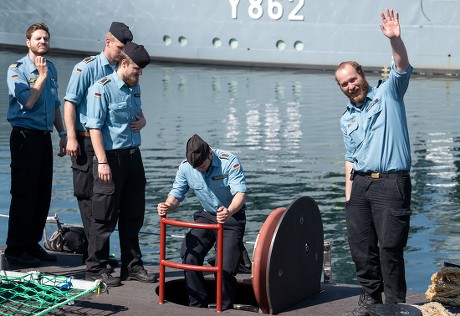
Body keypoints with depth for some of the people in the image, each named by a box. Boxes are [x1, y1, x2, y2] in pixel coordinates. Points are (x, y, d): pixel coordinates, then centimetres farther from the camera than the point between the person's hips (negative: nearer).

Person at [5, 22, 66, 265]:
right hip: (25, 137, -7)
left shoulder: (51, 68, 15)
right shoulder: (17, 69, -7)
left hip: (44, 137, 7)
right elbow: (28, 101, -19)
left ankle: (32, 244, 18)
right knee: (24, 195, -6)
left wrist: (62, 133, 17)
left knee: (43, 195, 9)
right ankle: (15, 249, 1)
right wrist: (42, 76, -11)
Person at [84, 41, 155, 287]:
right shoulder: (102, 89, -10)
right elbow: (95, 127, -15)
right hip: (111, 156, -8)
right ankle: (95, 268, 6)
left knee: (133, 215, 13)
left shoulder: (135, 87, 15)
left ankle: (132, 266, 22)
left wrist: (141, 123, 7)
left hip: (133, 156, 8)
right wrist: (102, 162, -21)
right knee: (105, 217, -3)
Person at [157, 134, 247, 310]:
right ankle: (197, 306, 0)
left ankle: (225, 309, 5)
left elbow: (240, 193, -31)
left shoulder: (229, 162, -22)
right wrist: (168, 206, -31)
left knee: (226, 267, -17)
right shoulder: (186, 167, -10)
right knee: (189, 257, -15)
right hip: (206, 215, 4)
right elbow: (176, 195, -5)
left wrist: (229, 212, -53)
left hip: (232, 216, -4)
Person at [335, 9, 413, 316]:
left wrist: (395, 39, -32)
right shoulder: (347, 119, 19)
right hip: (360, 184, 6)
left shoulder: (388, 95, 3)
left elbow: (402, 68, -14)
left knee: (390, 245, -8)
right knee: (360, 245, 7)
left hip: (391, 183, -6)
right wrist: (348, 191, 10)